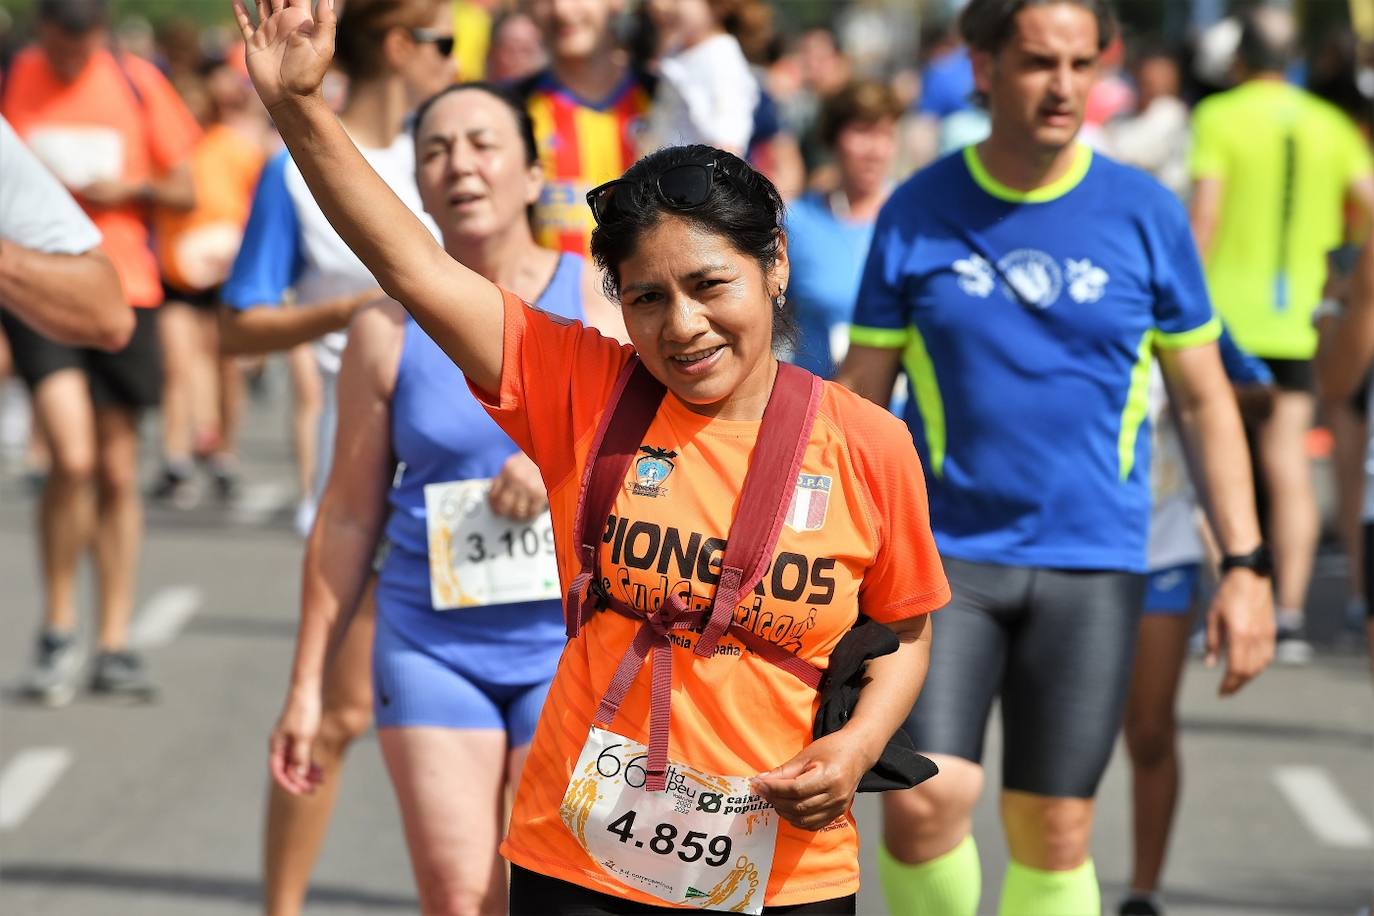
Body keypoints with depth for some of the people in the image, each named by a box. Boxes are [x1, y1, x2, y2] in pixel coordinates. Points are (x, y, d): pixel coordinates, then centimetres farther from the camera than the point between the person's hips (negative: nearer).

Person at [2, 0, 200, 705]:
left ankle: (113, 647, 16)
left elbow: (183, 191, 8)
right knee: (72, 457, -17)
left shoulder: (137, 84, 3)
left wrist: (129, 190, -10)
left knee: (118, 474, 6)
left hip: (123, 291, 2)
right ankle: (57, 633, -1)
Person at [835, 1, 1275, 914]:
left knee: (1053, 835, 2)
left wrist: (1246, 565, 1)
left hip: (1093, 565, 1)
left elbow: (1205, 398, 8)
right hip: (945, 554, -1)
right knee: (922, 801, -17)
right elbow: (860, 396, 6)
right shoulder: (915, 215, 1)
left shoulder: (1146, 213, 1)